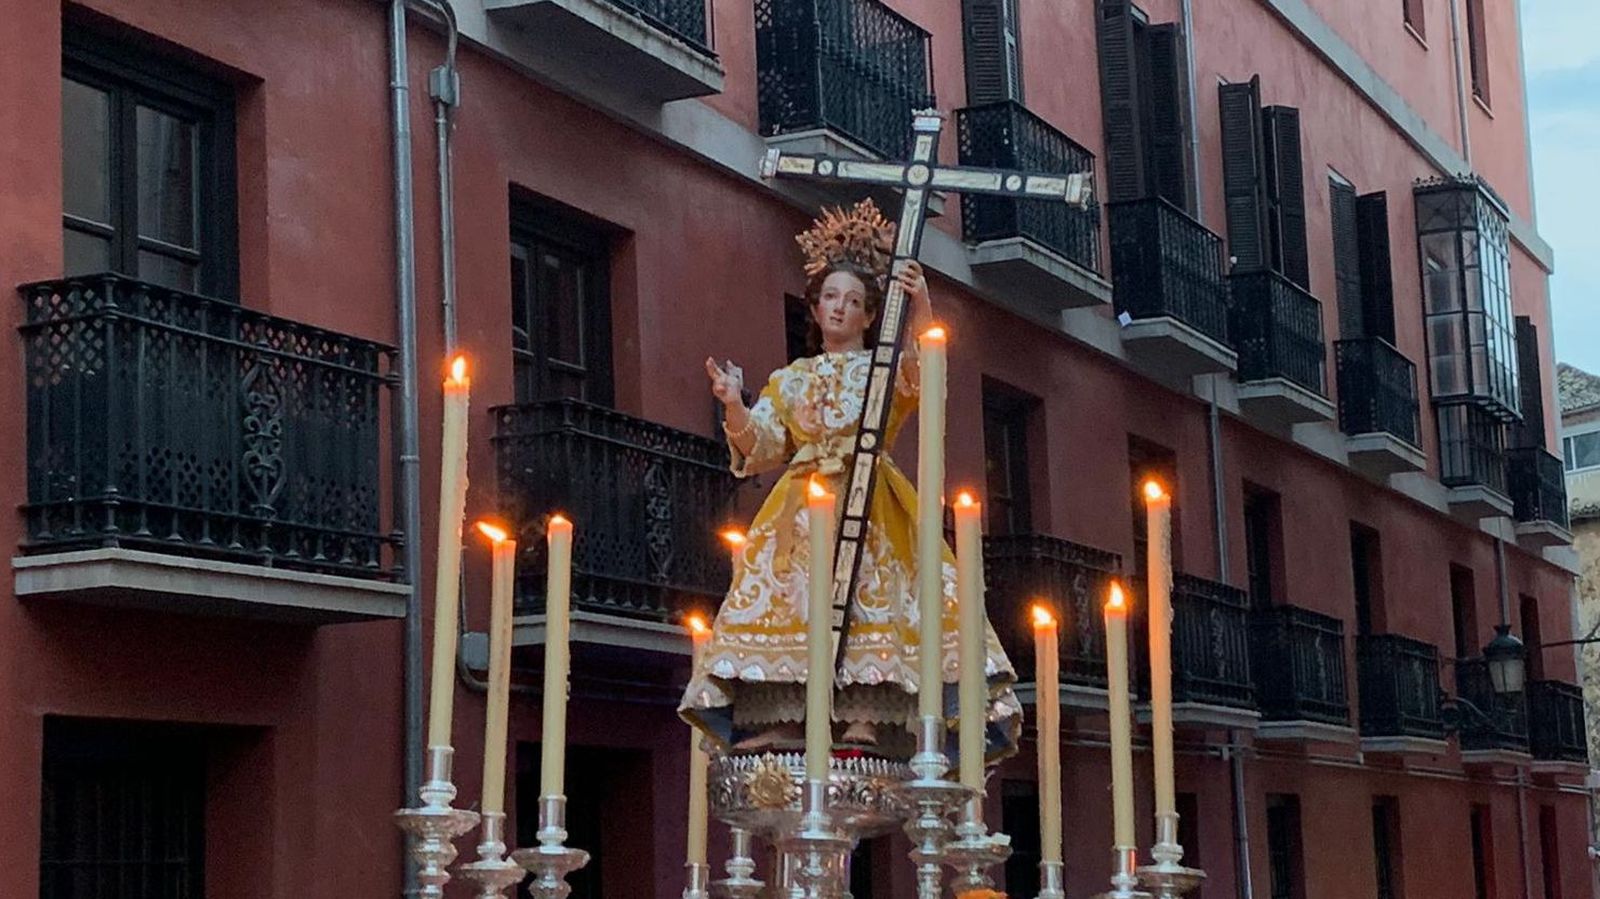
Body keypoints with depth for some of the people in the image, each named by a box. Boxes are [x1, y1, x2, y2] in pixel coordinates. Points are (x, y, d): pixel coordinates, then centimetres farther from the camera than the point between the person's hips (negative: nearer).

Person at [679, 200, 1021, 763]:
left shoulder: (887, 369, 12)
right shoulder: (789, 381, 22)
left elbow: (927, 374, -12)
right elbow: (759, 448, 12)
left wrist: (922, 309, -29)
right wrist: (735, 407, -8)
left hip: (869, 505, -2)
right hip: (801, 509, 3)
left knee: (868, 593, -19)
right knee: (786, 594, -14)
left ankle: (866, 717, -26)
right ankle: (780, 720, -21)